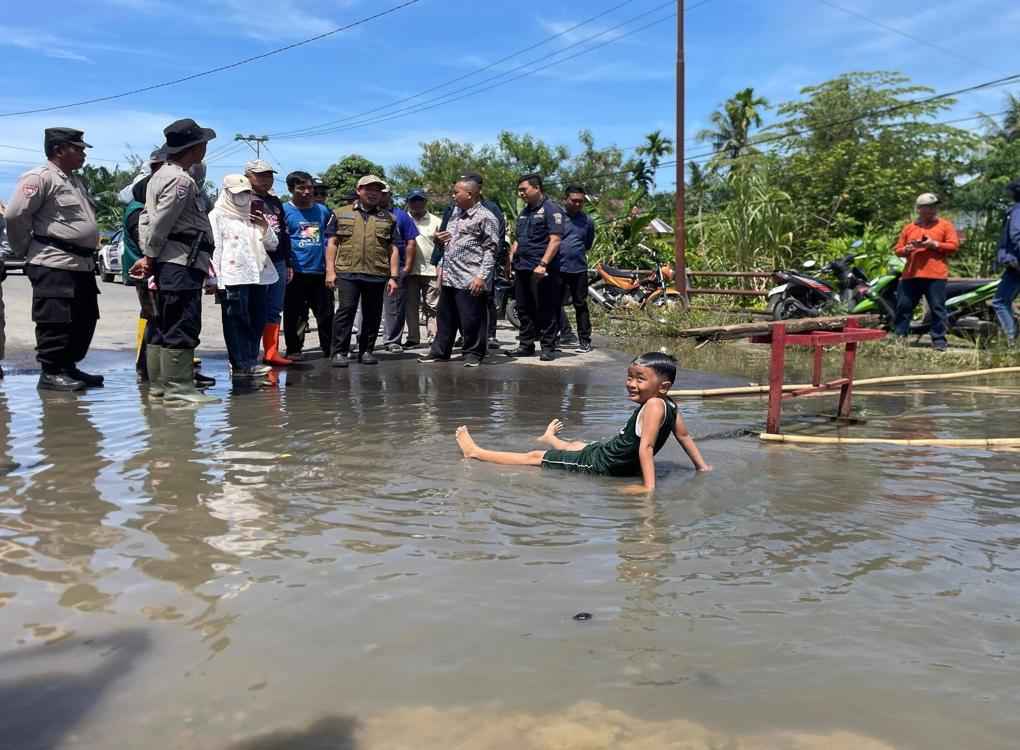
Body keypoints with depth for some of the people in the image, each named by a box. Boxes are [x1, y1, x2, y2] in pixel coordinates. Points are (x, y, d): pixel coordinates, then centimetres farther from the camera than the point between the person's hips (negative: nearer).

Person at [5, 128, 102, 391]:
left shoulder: (77, 181, 21)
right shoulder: (40, 177, -9)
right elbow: (15, 215, -14)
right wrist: (25, 250, -5)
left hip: (82, 263, 9)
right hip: (53, 265, -9)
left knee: (85, 320, 11)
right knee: (55, 321, -6)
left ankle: (68, 367, 21)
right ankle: (51, 373, 1)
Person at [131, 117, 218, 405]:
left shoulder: (161, 175, 19)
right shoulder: (182, 181, -14)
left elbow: (147, 218, 18)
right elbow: (160, 224, -16)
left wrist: (148, 256, 13)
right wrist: (151, 257, -5)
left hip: (168, 263, 10)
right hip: (182, 263, -10)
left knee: (164, 327, 13)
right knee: (182, 327, -8)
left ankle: (159, 384, 18)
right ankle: (178, 387, -7)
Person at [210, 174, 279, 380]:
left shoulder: (255, 215, 24)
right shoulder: (217, 215, 5)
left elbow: (272, 245, 21)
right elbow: (214, 249, -2)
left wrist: (265, 228, 1)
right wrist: (215, 278, -9)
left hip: (259, 276, 6)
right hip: (233, 277, -6)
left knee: (257, 321, 6)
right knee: (236, 321, -6)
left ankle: (250, 361, 14)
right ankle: (241, 365, -5)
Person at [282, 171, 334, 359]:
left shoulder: (323, 211, 13)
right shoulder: (284, 211, 0)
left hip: (320, 271, 4)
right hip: (296, 273, -3)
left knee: (326, 313, 7)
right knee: (294, 314, 3)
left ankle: (329, 349, 15)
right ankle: (293, 350, 13)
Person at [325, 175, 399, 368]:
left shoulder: (389, 218, 13)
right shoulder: (341, 214, 11)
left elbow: (393, 249, 11)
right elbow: (332, 243, 8)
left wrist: (394, 277, 3)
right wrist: (330, 270, -1)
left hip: (377, 274, 2)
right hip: (347, 272, -2)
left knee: (372, 314, 6)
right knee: (346, 309, -9)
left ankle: (366, 351, 18)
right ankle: (340, 352, -4)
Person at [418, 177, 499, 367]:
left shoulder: (485, 217, -6)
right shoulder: (456, 214, 19)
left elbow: (491, 249, -10)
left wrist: (482, 276, -16)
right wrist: (442, 267, 19)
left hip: (470, 280, -8)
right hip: (448, 278, 8)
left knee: (471, 320, -1)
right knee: (445, 318, 14)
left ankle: (473, 353, 12)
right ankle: (439, 351, 23)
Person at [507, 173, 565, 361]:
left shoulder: (551, 210, -6)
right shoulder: (524, 212, 19)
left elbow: (555, 240, -15)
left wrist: (543, 264, -23)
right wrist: (511, 259, 12)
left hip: (541, 271, -8)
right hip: (522, 268, 8)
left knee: (545, 310, -4)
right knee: (524, 309, 10)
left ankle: (548, 347, 3)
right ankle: (526, 345, 19)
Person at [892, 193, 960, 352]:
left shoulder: (945, 225, 8)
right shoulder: (909, 228, 16)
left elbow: (954, 246, -1)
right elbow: (898, 250, 14)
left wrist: (935, 244, -13)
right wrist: (908, 249, -7)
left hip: (935, 275, -3)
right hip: (911, 274, 3)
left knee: (937, 308, -4)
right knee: (903, 307, 4)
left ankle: (939, 340, 2)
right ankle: (899, 337, 12)